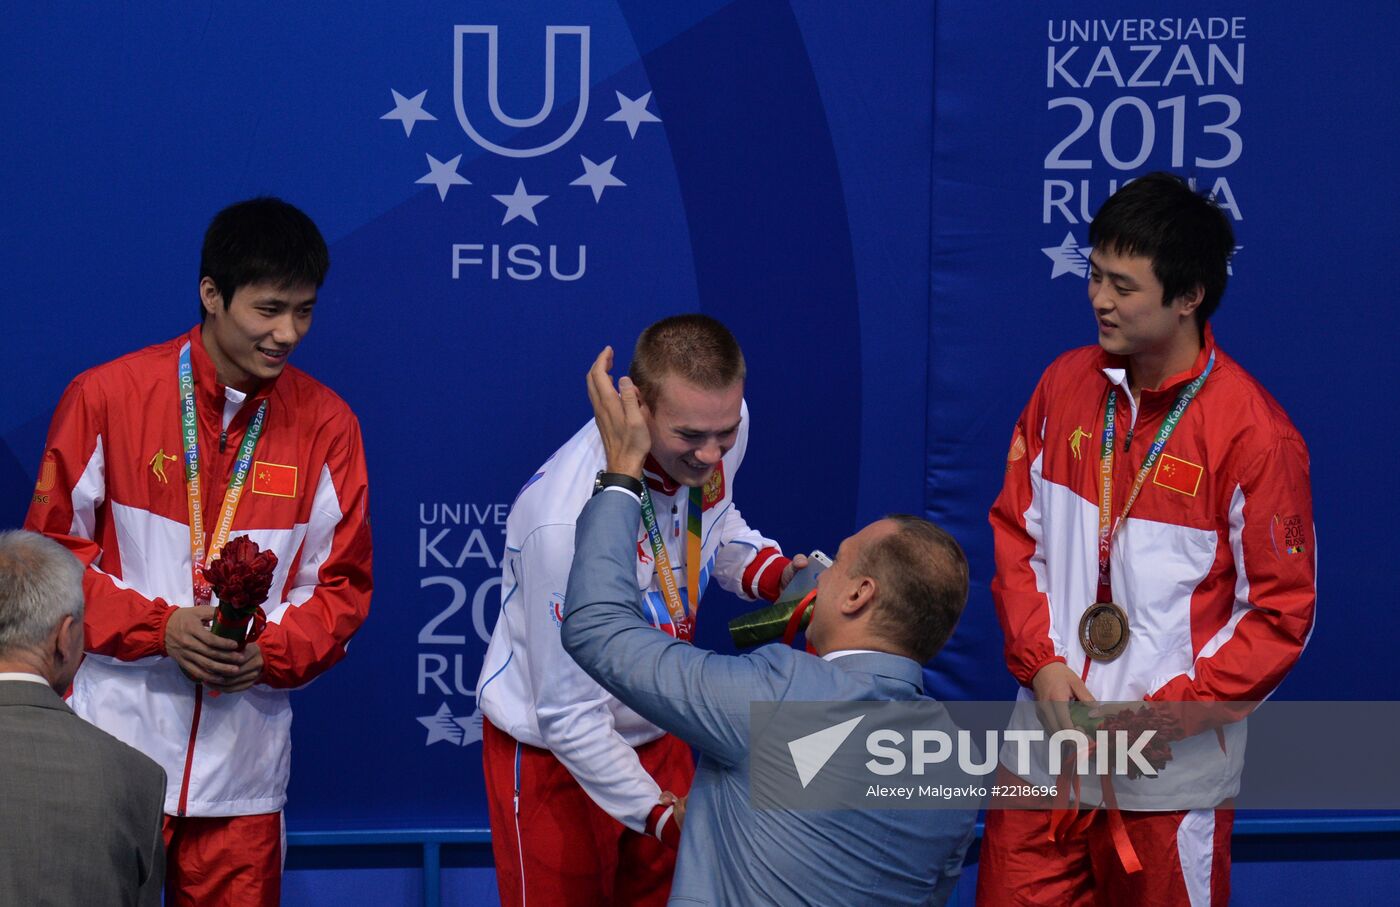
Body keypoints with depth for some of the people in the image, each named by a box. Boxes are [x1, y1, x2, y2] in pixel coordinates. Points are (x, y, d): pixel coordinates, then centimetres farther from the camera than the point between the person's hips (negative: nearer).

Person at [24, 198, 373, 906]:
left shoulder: (327, 424, 3)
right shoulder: (105, 397, -4)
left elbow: (340, 583, 8)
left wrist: (272, 649, -12)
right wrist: (158, 627, -13)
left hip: (244, 761, 2)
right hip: (117, 738, -2)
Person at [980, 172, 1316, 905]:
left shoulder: (1254, 433, -13)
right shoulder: (1065, 385, 2)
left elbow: (1281, 612, -9)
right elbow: (1015, 534, 10)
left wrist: (1166, 713, -15)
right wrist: (1039, 660, -4)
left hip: (1172, 769, -4)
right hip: (1048, 740, 4)